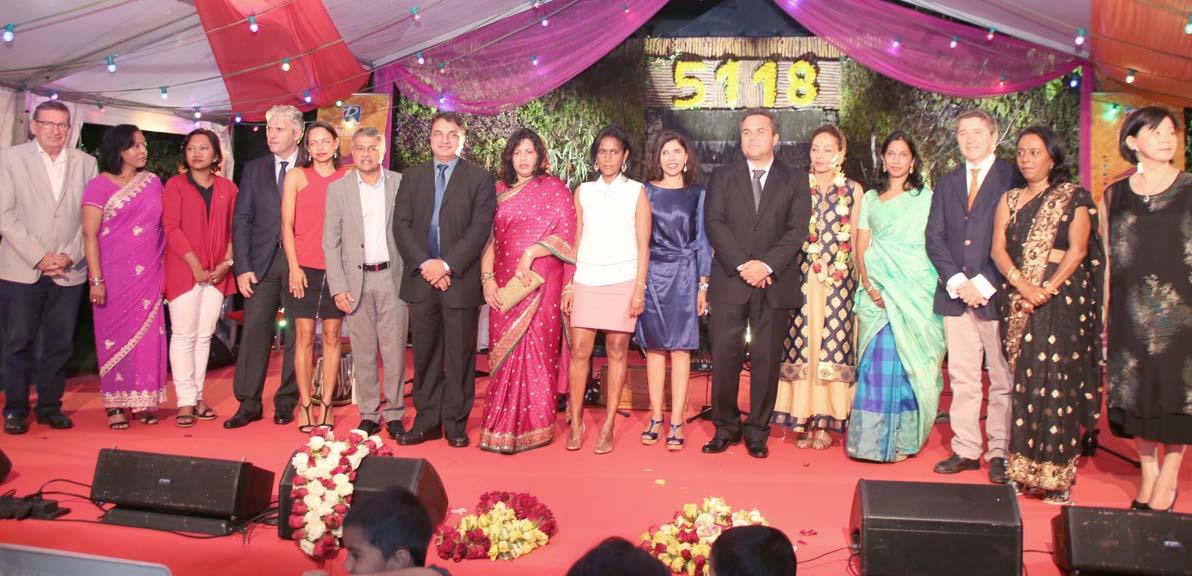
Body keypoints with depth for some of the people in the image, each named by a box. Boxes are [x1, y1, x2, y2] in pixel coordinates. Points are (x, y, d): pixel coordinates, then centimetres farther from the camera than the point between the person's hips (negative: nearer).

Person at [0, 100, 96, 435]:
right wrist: (39, 257, -11)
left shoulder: (85, 163, 8)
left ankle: (50, 407, 17)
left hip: (69, 270, 2)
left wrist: (70, 256, -8)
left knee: (60, 343, 5)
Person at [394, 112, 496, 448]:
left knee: (460, 355, 2)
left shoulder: (480, 179, 4)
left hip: (460, 279, -3)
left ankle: (456, 424, 12)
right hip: (421, 279, 3)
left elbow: (480, 229, -6)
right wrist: (424, 263, -9)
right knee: (425, 354, 8)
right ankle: (427, 421, 17)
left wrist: (447, 264, -14)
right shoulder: (412, 177, 13)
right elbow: (401, 225, 5)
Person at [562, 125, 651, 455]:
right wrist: (569, 285, 4)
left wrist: (640, 288, -6)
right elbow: (576, 241, 11)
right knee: (579, 350, -4)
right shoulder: (583, 192, 12)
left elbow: (643, 245, 2)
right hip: (587, 279, 2)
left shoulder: (636, 192, 6)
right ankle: (576, 423, 6)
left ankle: (608, 426, 6)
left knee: (617, 350, 0)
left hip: (623, 280, -2)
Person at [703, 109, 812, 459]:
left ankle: (757, 432, 13)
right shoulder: (723, 177, 11)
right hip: (729, 282, 0)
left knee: (766, 360, 2)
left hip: (774, 283, 0)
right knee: (724, 358, 0)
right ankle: (726, 428, 14)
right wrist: (742, 264, -13)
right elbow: (714, 223, -1)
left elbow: (797, 230, -1)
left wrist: (767, 265, -15)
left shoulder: (794, 181, 10)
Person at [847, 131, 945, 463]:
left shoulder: (926, 197, 8)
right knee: (876, 363, -3)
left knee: (907, 362, -3)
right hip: (877, 292, 2)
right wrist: (868, 285, -5)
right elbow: (861, 247, 10)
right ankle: (872, 436, 4)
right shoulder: (870, 199, 16)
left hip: (915, 291, -2)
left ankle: (902, 438, 5)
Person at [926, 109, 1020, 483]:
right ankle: (965, 449, 15)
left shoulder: (1013, 177, 0)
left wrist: (984, 283, -12)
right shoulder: (947, 183, 16)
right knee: (962, 379, 8)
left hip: (997, 294, -4)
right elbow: (934, 238, 9)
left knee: (1003, 380, 2)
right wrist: (957, 281, -5)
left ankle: (1000, 453, 10)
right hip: (955, 294, 4)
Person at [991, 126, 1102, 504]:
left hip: (1062, 298, -3)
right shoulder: (1010, 199, 15)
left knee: (1056, 382, -7)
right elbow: (998, 248, 3)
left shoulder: (1073, 197, 4)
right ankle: (1020, 471, 7)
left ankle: (1056, 475, -2)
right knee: (1022, 381, 2)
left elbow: (1078, 250, -6)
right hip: (1017, 300, 4)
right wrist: (1023, 285, -13)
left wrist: (1047, 289, -19)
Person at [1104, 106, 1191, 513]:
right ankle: (1149, 473, 21)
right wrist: (1103, 319, 5)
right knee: (1136, 396, 6)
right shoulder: (1115, 196, 8)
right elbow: (1107, 261, 8)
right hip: (1130, 312, 2)